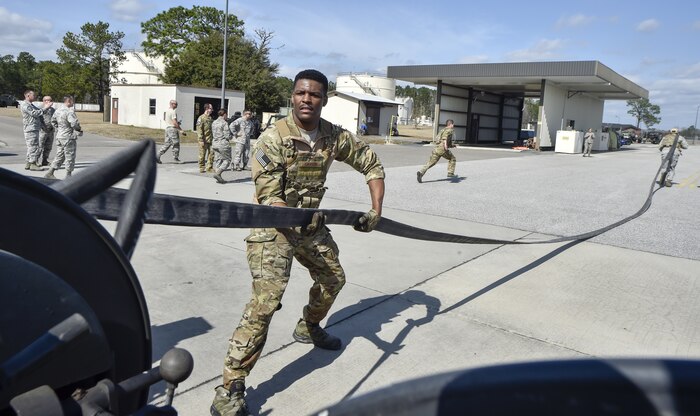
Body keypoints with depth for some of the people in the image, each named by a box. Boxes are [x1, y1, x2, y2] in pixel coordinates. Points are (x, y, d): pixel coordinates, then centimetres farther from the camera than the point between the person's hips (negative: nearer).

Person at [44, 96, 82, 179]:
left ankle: (50, 173, 14)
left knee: (59, 155, 16)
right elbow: (74, 123, -27)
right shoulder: (69, 112, -18)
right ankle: (68, 176, 9)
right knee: (70, 157, 3)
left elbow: (53, 121, 22)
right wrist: (79, 129, -8)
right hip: (68, 137, -9)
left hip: (59, 136, 9)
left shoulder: (58, 111, 10)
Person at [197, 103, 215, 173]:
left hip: (210, 140, 6)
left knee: (211, 154, 4)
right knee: (202, 154, 2)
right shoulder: (201, 118, -8)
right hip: (204, 140, -6)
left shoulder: (210, 118, 13)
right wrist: (201, 140, -17)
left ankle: (209, 167, 13)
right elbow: (199, 130, -13)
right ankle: (202, 168, 11)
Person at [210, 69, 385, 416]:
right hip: (273, 227, -6)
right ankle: (231, 388, -13)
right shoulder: (273, 137, -18)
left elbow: (372, 164, 7)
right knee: (266, 299, -20)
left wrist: (376, 209, -5)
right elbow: (269, 197, -22)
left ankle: (309, 327, 51)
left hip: (311, 224, 7)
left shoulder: (335, 136, -4)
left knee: (334, 278, 21)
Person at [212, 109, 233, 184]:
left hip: (215, 143, 8)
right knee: (227, 160, 3)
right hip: (224, 144, -8)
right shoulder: (224, 123, -13)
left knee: (218, 159, 12)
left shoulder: (214, 123, 10)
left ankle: (219, 178, 10)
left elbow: (213, 134, 14)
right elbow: (227, 136, -15)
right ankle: (218, 173, -12)